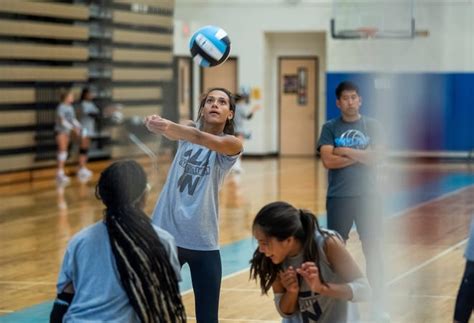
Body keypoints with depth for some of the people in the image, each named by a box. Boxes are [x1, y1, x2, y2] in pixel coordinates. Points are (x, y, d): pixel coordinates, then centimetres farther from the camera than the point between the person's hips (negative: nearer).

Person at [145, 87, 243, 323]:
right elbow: (171, 131, -19)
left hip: (202, 241, -2)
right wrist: (156, 124, -44)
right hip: (165, 234, 2)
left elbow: (207, 140, -27)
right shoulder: (188, 133, 5)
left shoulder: (232, 144, -4)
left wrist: (170, 126, -46)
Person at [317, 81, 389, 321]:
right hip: (338, 197, 0)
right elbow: (328, 160, -10)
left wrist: (344, 151, -10)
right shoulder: (330, 127, 3)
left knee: (374, 251, 1)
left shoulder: (372, 126, 4)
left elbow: (377, 157, -10)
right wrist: (360, 155, -9)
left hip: (367, 196, 0)